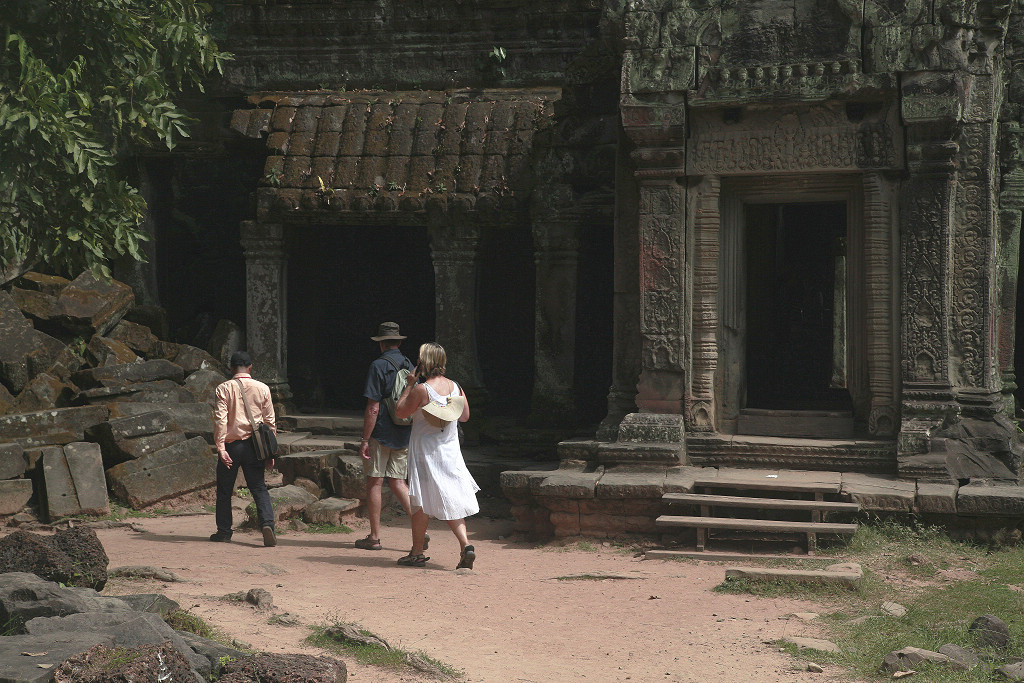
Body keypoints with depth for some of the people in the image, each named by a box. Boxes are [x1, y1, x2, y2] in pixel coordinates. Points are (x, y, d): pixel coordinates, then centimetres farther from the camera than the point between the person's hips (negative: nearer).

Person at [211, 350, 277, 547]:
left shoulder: (224, 388, -3)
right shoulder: (262, 389, 4)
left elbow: (220, 419, -11)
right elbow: (270, 421, 5)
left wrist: (221, 448, -13)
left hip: (231, 444, -1)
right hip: (254, 446, 1)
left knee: (224, 490, 13)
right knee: (259, 488, 3)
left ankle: (224, 531, 20)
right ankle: (267, 523, -19)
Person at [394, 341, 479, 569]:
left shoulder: (421, 390, -16)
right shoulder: (455, 387, 1)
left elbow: (400, 412, -7)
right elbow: (465, 416, 12)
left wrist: (409, 385, -1)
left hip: (425, 452, -5)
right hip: (450, 450, 5)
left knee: (420, 502, 5)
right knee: (451, 500, 9)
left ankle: (417, 552, 11)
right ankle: (465, 544, -7)